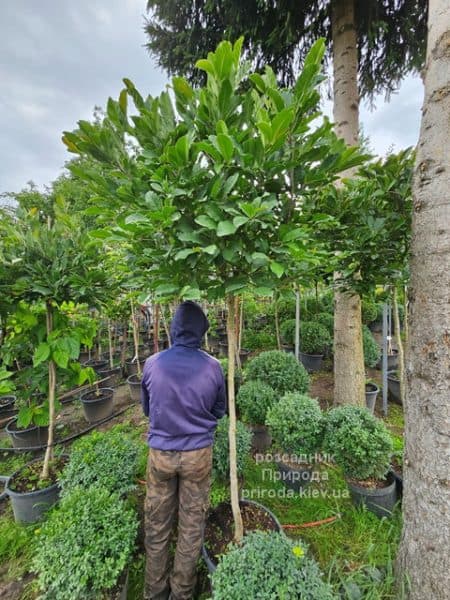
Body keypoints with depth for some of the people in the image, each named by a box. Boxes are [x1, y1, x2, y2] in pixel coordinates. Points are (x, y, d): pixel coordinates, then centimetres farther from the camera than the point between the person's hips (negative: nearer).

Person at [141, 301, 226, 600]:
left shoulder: (152, 364, -12)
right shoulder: (213, 367, -15)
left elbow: (146, 409, 4)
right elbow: (219, 411, 1)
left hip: (160, 452, 1)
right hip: (197, 453, -1)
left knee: (157, 523, 21)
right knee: (192, 523, 19)